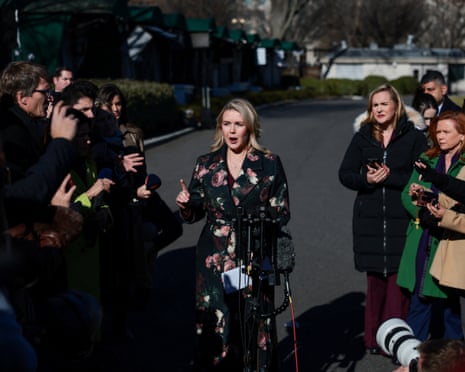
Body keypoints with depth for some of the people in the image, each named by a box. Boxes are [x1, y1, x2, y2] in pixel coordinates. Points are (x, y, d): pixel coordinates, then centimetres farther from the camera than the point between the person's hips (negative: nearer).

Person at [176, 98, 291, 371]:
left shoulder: (270, 164, 1)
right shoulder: (206, 164, 8)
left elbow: (282, 213, 3)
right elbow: (194, 215, 11)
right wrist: (185, 204, -11)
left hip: (254, 259, -2)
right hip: (215, 259, 2)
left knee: (255, 323, -3)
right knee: (216, 326, 0)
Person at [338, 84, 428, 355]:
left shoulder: (414, 138, 1)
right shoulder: (362, 137, 9)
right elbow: (345, 174, 7)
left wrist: (389, 177, -16)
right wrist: (366, 180, -12)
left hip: (402, 219, -3)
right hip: (370, 218, 3)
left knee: (398, 277, -6)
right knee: (375, 277, 7)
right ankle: (374, 339, 14)